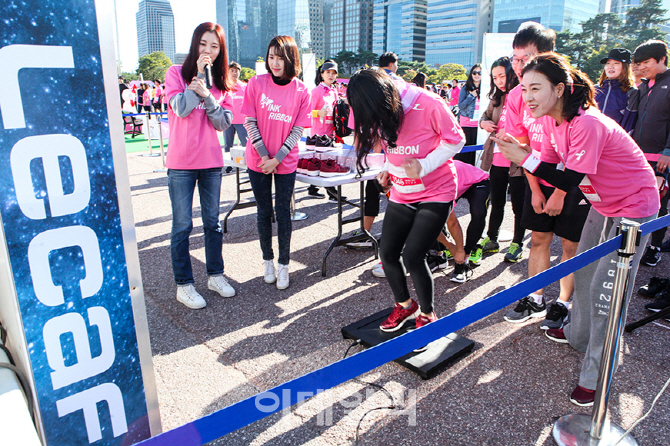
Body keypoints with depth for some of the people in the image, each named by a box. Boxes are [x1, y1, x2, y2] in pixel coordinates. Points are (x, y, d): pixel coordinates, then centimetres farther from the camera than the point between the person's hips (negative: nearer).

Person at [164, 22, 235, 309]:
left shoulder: (220, 81, 10)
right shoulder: (176, 73, 0)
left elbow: (224, 123, -1)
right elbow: (181, 108, -17)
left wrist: (206, 95, -15)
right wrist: (200, 74, -14)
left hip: (211, 161, 4)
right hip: (182, 163, -4)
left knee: (212, 221, 12)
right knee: (182, 225, 2)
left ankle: (215, 275, 26)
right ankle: (183, 285, 13)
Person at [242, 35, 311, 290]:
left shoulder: (301, 91, -4)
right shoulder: (256, 83, -4)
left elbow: (298, 130, -5)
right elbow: (250, 122, -4)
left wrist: (277, 159, -12)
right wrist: (264, 156, -11)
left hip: (286, 162, 0)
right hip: (258, 161, 1)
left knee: (283, 213, 4)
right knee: (264, 212, 10)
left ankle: (283, 265, 18)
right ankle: (267, 261, 25)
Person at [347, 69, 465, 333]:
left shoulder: (428, 104, -22)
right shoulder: (379, 112, -5)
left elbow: (455, 139, -12)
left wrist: (423, 167, -24)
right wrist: (388, 169, -4)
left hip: (436, 193, -6)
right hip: (402, 194, 6)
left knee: (412, 256, -13)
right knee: (388, 253, 3)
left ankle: (428, 315, 13)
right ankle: (404, 305, 31)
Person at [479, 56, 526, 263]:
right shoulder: (497, 98, 10)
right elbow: (486, 115, 25)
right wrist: (484, 123, 3)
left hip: (517, 162, -6)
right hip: (497, 160, 6)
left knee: (518, 205, 7)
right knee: (497, 202, 17)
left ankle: (517, 245, 21)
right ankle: (491, 240, 29)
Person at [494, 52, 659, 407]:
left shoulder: (587, 124, -32)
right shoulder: (551, 120, -5)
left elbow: (569, 181, -31)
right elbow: (553, 167, -2)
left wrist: (525, 159, -34)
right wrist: (523, 157, -18)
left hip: (633, 206, -9)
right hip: (603, 203, 9)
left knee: (606, 290, -7)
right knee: (584, 273, 20)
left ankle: (596, 376, 6)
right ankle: (578, 334, 42)